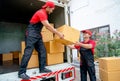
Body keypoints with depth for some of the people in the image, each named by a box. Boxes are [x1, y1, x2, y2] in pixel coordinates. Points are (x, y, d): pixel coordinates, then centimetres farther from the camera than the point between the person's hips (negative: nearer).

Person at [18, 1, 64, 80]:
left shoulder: (45, 14, 16)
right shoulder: (41, 13, -16)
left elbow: (47, 26, 17)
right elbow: (48, 26, -23)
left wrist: (56, 32, 11)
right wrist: (58, 33, -18)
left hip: (38, 34, 10)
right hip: (31, 33, -10)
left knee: (42, 51, 4)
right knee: (28, 52, -13)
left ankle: (42, 68, 11)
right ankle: (21, 72, -5)